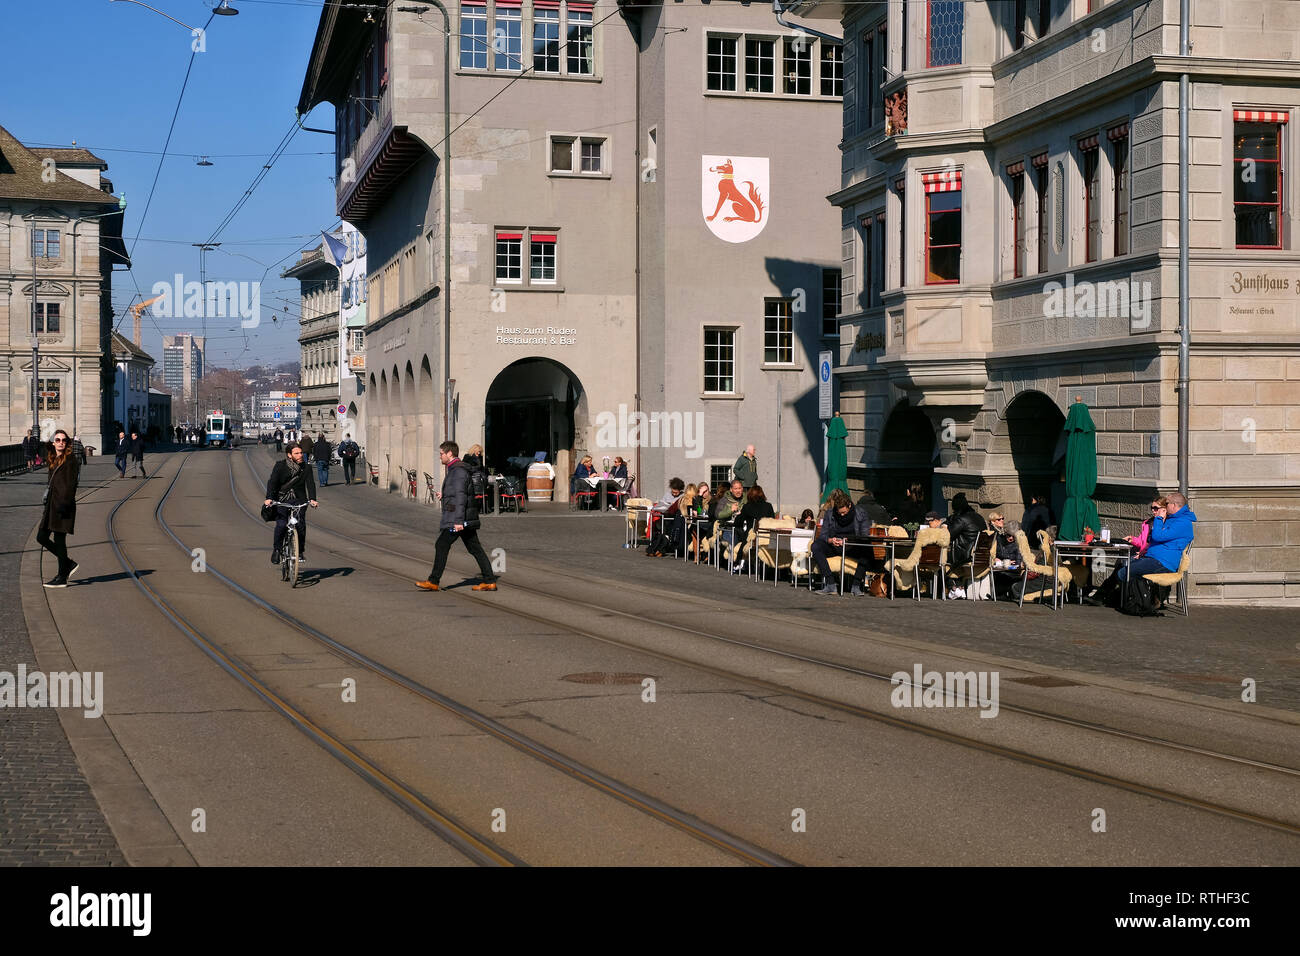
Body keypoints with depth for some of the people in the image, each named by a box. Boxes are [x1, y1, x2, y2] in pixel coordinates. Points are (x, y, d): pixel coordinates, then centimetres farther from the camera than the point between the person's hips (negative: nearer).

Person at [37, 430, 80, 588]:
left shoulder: (71, 461, -9)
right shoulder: (54, 460, 16)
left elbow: (71, 485, -15)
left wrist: (64, 504, -21)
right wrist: (47, 505, 20)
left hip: (63, 505, -9)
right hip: (52, 504, 9)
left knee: (59, 540, -4)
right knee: (41, 537, 9)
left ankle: (62, 578, 5)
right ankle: (69, 564, 21)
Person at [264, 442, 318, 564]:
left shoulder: (305, 467, 1)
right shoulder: (280, 465, -4)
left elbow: (310, 484, -7)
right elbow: (272, 482, -12)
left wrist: (312, 499, -24)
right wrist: (269, 498, -27)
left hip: (299, 500, 2)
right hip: (282, 500, -1)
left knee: (301, 525, -14)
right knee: (281, 525, -18)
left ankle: (300, 551, 5)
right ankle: (276, 550, 2)